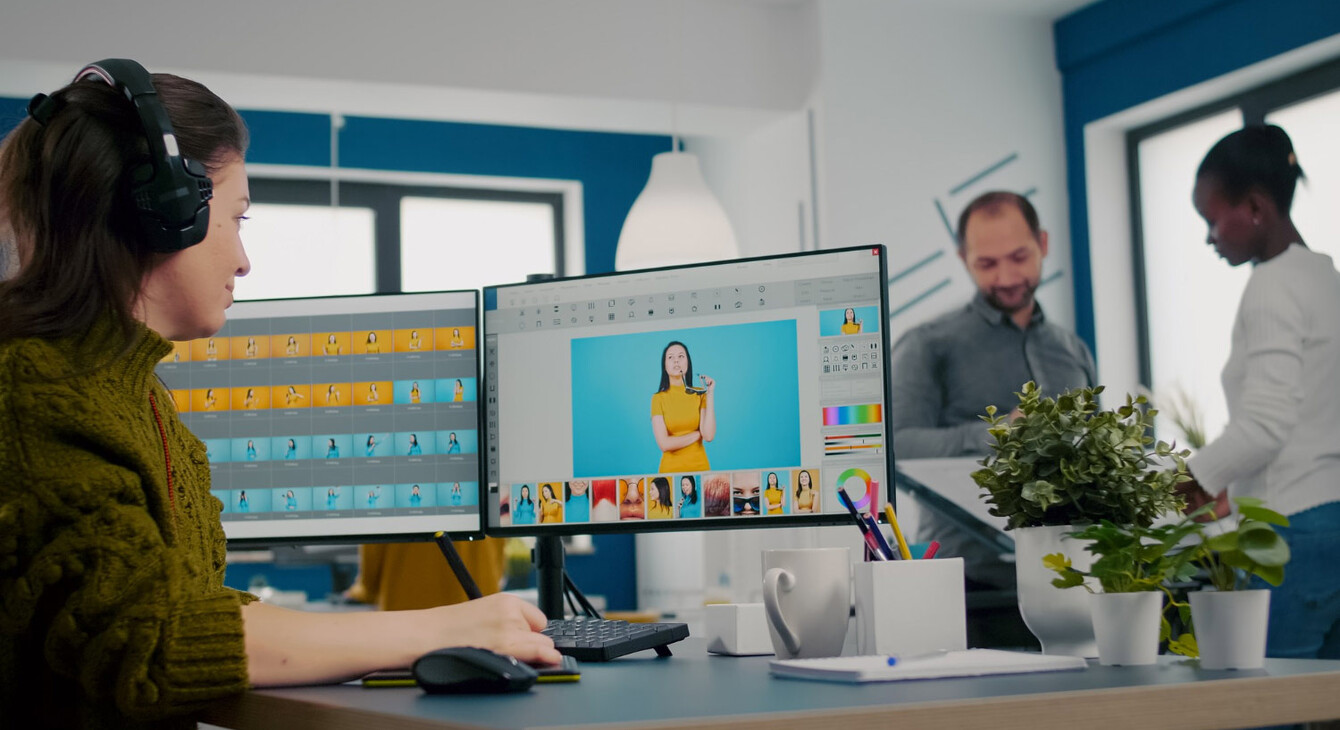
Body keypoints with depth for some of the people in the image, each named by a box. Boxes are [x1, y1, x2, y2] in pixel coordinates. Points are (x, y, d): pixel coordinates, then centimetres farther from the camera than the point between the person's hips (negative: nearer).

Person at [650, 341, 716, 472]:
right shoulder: (658, 399, -3)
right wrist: (698, 434, -5)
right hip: (670, 468, -1)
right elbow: (664, 444, -12)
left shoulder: (699, 394, 2)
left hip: (700, 467, 1)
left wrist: (710, 394, -8)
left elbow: (709, 435, -11)